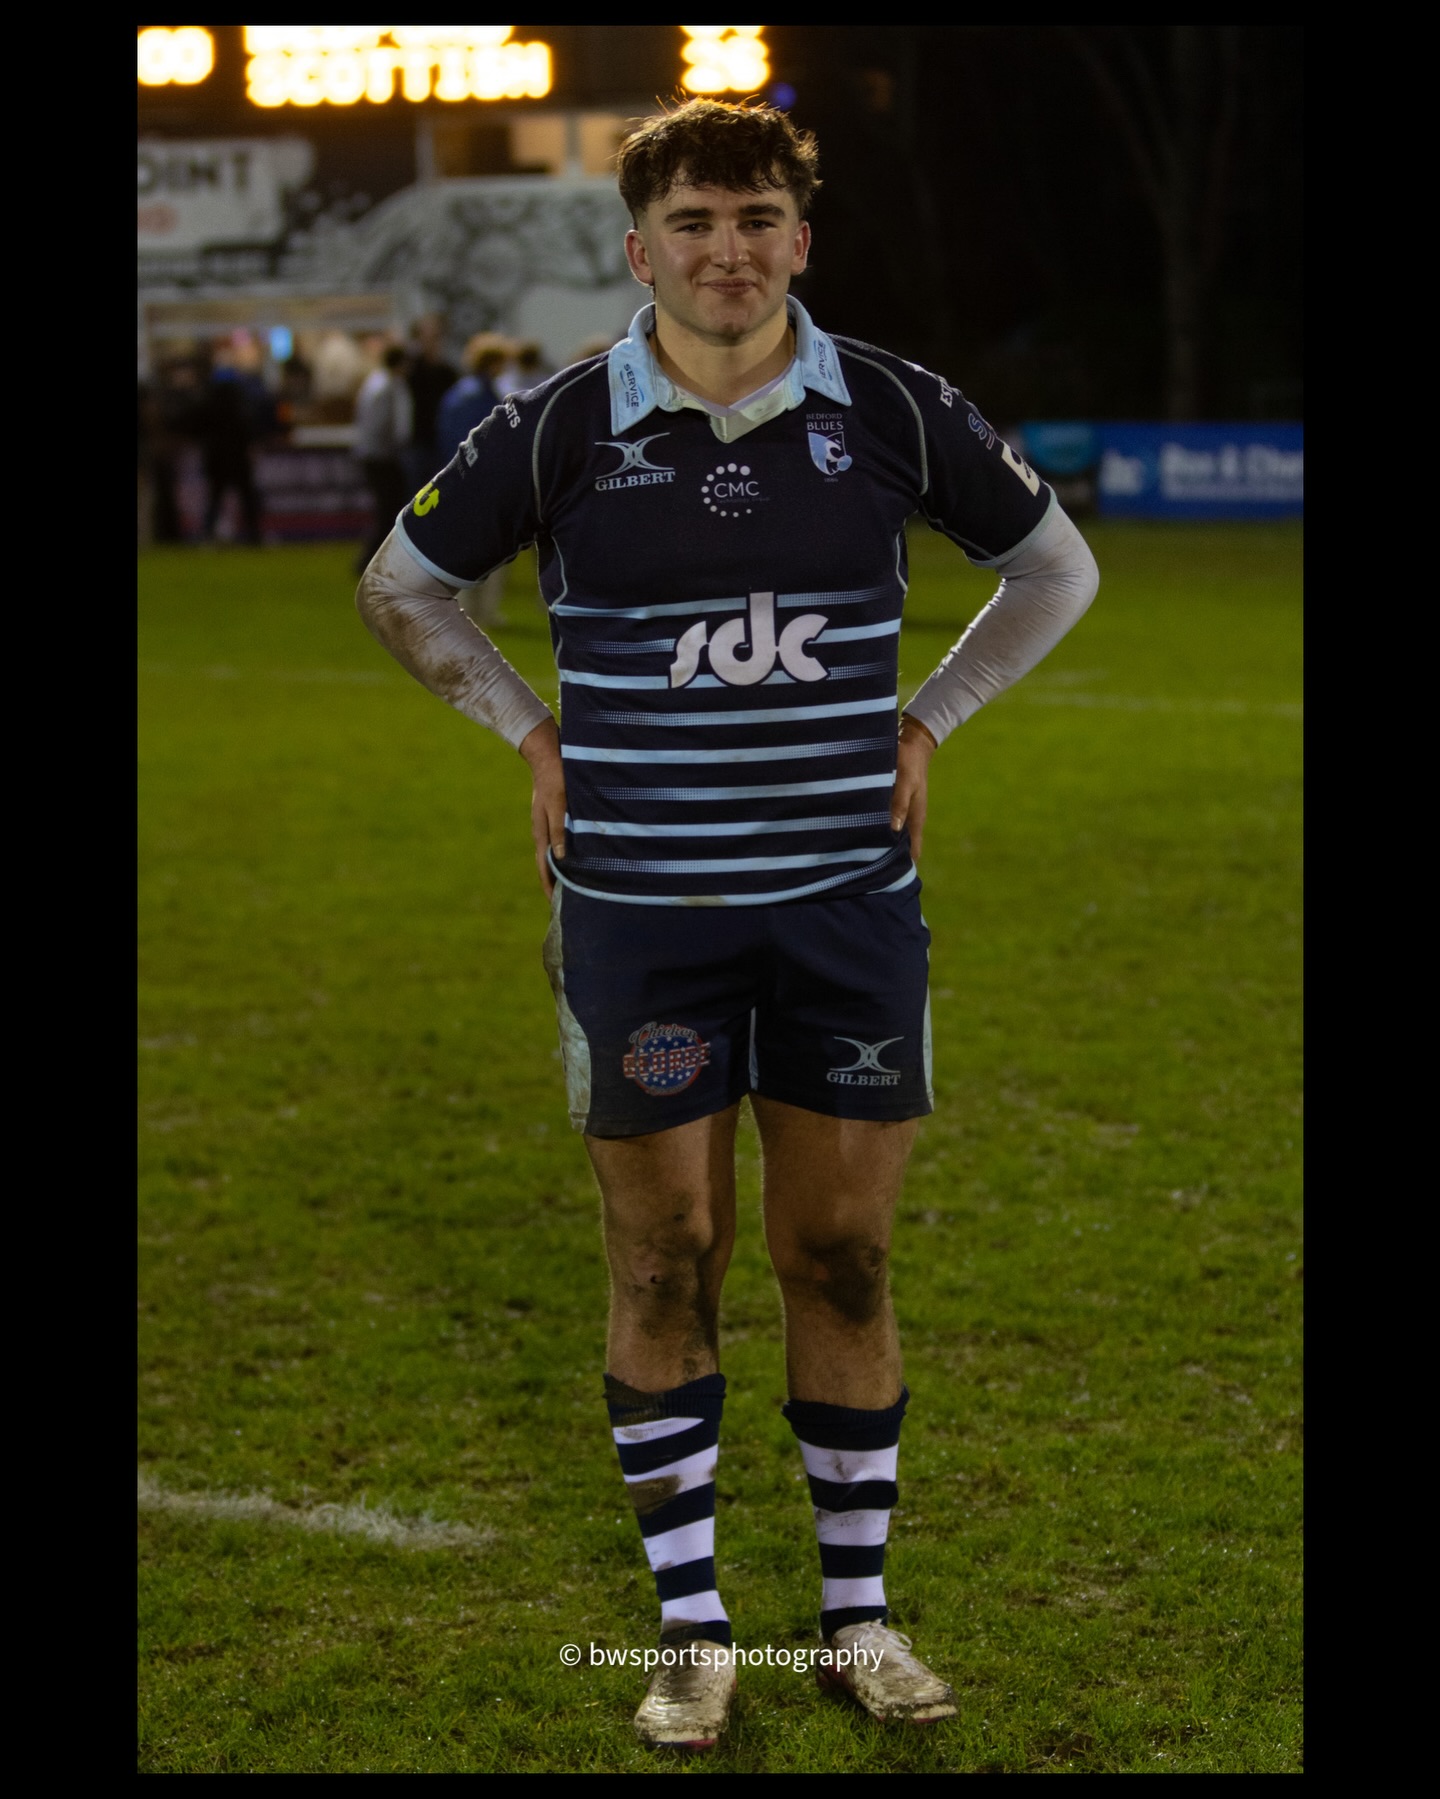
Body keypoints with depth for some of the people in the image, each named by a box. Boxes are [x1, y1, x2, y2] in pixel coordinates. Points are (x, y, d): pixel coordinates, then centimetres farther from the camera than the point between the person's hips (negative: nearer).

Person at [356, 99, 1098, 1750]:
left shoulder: (895, 414, -2)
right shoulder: (559, 432, -5)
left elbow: (1056, 571, 15)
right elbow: (399, 585, 12)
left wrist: (924, 723, 7)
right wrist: (533, 737, 5)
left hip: (847, 900, 1)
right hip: (639, 913, -1)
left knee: (843, 1260, 6)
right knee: (663, 1269, 3)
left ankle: (858, 1618, 19)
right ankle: (689, 1634, 16)